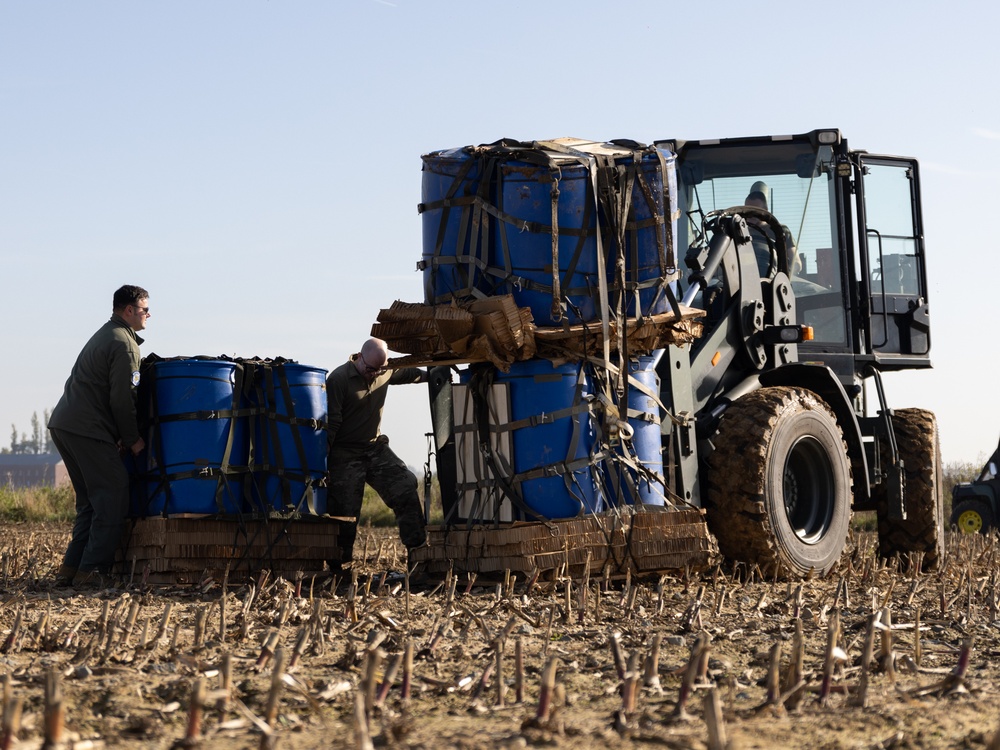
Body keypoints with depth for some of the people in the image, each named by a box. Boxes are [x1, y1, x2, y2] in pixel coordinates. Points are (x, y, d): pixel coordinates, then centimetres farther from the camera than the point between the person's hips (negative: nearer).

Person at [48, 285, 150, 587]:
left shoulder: (103, 336, 22)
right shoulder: (124, 344, -10)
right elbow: (122, 399, -13)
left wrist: (122, 436, 19)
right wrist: (132, 440, -1)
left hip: (62, 423, 10)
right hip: (87, 428, -10)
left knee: (90, 501, 14)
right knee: (113, 497, -8)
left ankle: (72, 567, 10)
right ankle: (92, 569, -12)